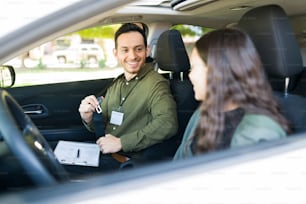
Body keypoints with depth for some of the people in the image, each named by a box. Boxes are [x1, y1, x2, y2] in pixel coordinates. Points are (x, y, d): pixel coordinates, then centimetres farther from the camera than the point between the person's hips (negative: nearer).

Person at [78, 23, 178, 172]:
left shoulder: (156, 84, -10)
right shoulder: (116, 84, 15)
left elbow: (167, 125, -27)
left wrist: (121, 142, -24)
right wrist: (88, 119, -6)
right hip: (104, 153, 7)